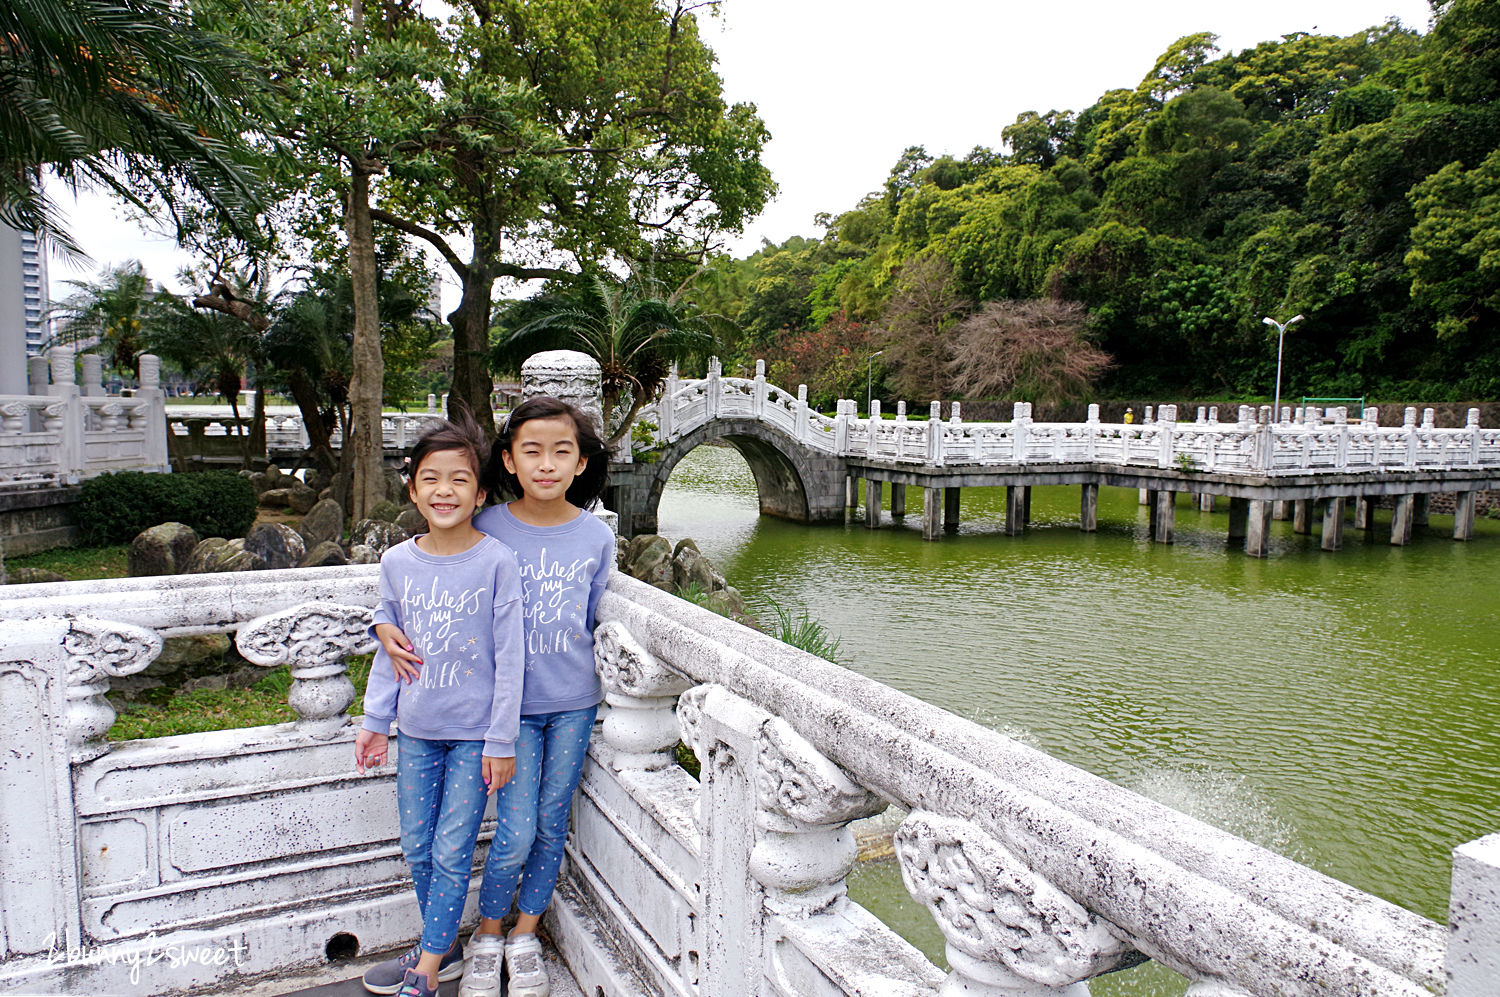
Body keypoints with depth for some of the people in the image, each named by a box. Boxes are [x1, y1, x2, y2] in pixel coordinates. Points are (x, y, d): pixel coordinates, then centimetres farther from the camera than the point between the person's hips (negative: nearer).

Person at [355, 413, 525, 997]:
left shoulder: (497, 562, -14)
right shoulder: (397, 562, -1)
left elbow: (509, 656, -11)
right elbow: (388, 648, 10)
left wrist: (501, 741, -9)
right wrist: (375, 722, 11)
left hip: (474, 733, -4)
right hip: (415, 730, 5)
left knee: (452, 852, 3)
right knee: (417, 847, 14)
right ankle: (443, 949, 34)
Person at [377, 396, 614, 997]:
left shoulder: (596, 537, -5)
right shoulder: (486, 530, -10)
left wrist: (576, 673, 9)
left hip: (573, 703, 2)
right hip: (513, 704, -2)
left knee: (552, 826, 12)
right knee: (516, 833, -1)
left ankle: (525, 936, 34)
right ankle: (487, 936, 27)